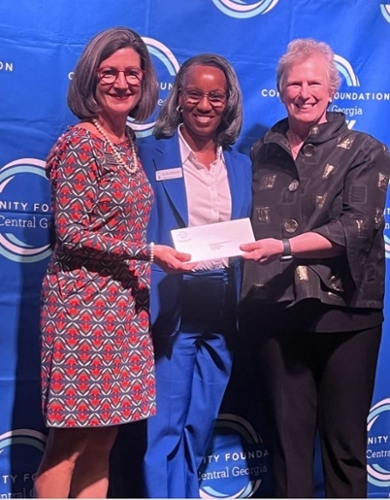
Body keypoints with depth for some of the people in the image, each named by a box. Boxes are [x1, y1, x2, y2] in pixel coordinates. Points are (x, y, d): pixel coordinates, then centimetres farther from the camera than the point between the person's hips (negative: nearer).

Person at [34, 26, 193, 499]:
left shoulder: (129, 142, 12)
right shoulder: (80, 142, -10)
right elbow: (70, 232, -15)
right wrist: (149, 253, -17)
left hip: (125, 304, 8)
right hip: (84, 300, -7)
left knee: (103, 435, 12)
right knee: (71, 439, 0)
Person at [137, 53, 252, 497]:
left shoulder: (241, 164, 13)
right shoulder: (152, 154, -1)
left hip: (223, 307, 5)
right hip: (173, 305, -4)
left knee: (200, 424, 13)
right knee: (165, 426, 0)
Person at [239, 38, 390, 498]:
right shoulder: (261, 153, 12)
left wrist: (285, 246, -22)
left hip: (344, 312, -2)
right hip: (274, 313, 3)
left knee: (345, 441, 6)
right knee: (286, 437, 9)